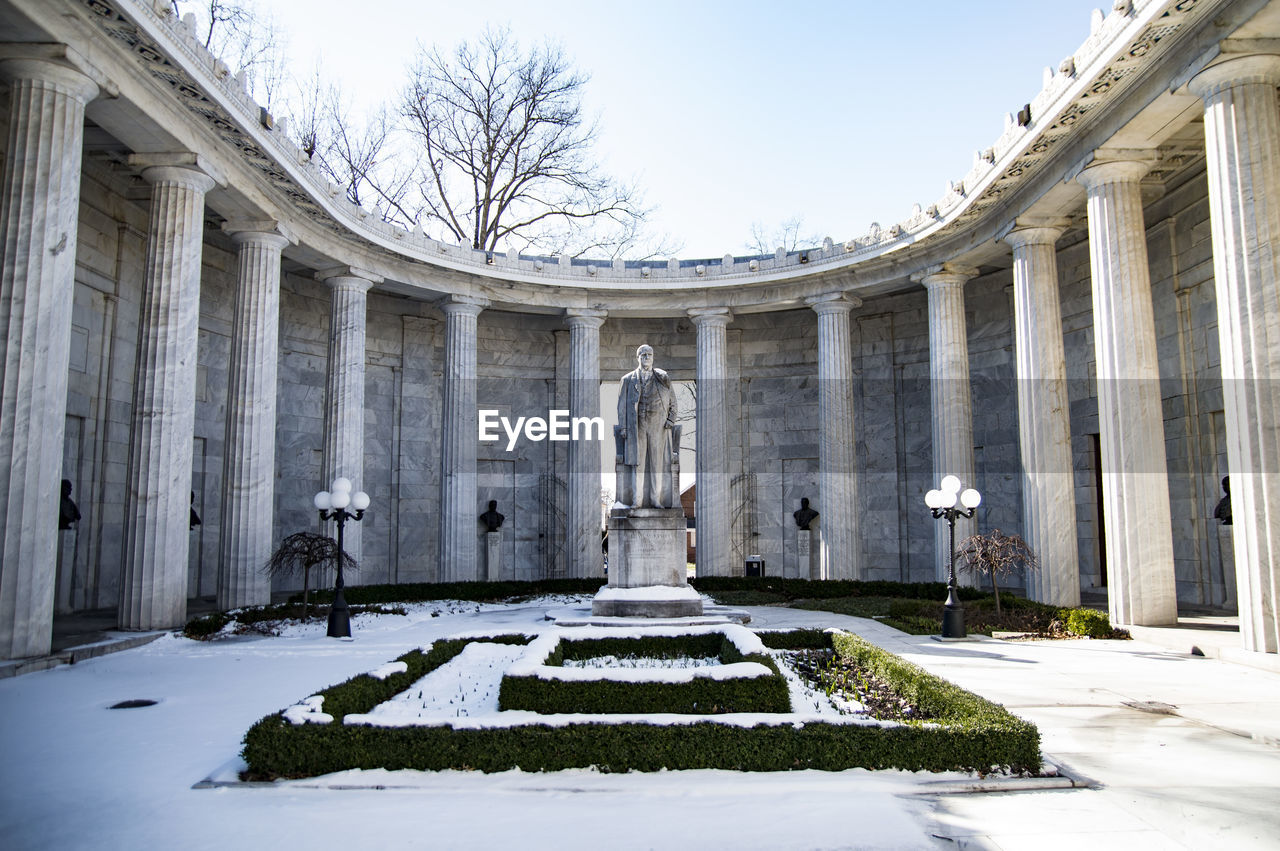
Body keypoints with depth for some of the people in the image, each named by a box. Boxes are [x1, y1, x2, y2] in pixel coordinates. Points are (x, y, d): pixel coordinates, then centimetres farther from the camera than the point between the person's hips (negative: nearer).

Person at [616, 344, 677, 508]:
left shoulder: (663, 378, 10)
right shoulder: (628, 380, 8)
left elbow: (672, 401, 14)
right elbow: (622, 404, 7)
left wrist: (670, 419, 1)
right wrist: (623, 427, 1)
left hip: (658, 426, 1)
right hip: (636, 426, -1)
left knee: (657, 463, 2)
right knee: (637, 462, -2)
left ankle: (656, 499, 10)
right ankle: (637, 499, 4)